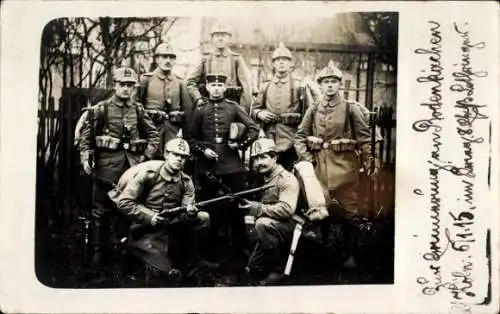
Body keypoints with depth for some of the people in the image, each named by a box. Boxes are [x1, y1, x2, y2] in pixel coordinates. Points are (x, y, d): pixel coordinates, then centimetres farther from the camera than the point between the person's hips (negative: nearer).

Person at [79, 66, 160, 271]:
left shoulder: (138, 110, 8)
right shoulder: (101, 109, -1)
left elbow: (153, 136, 12)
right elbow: (86, 136, -1)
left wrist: (146, 156, 1)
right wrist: (86, 159, -11)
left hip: (133, 165, 3)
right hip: (107, 166, -2)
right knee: (102, 211, 5)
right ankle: (99, 252, 17)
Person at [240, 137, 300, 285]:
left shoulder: (287, 179, -18)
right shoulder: (262, 179, 9)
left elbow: (286, 209, -30)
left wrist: (258, 209, -30)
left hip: (293, 228, -9)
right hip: (274, 232, 9)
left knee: (263, 223, -36)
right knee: (253, 268, 11)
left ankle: (278, 270, -21)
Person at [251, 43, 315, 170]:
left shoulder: (300, 86, 3)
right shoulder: (265, 87, 11)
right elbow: (254, 109, 19)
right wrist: (259, 114, -5)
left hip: (291, 144, -2)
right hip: (268, 144, 3)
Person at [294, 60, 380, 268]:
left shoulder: (351, 108, 0)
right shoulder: (313, 110, 8)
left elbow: (365, 138, -2)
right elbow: (300, 136, 10)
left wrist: (370, 162, -9)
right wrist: (306, 157, -2)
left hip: (345, 164, -2)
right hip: (320, 163, 2)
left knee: (348, 210, 3)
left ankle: (351, 254, 13)